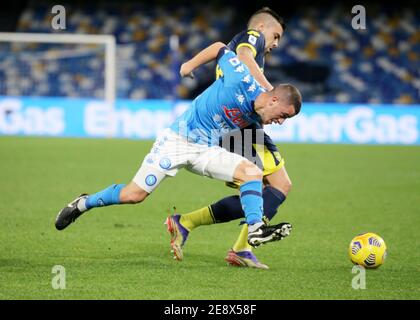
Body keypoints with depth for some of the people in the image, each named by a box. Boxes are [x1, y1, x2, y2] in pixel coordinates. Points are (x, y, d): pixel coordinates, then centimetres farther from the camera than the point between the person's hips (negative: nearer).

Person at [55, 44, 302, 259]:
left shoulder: (257, 117, 1)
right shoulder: (242, 82, -20)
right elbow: (220, 48, -6)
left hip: (207, 151, 6)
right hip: (178, 140, -6)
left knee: (252, 172, -17)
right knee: (134, 195, -5)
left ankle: (256, 230, -24)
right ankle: (84, 204, 17)